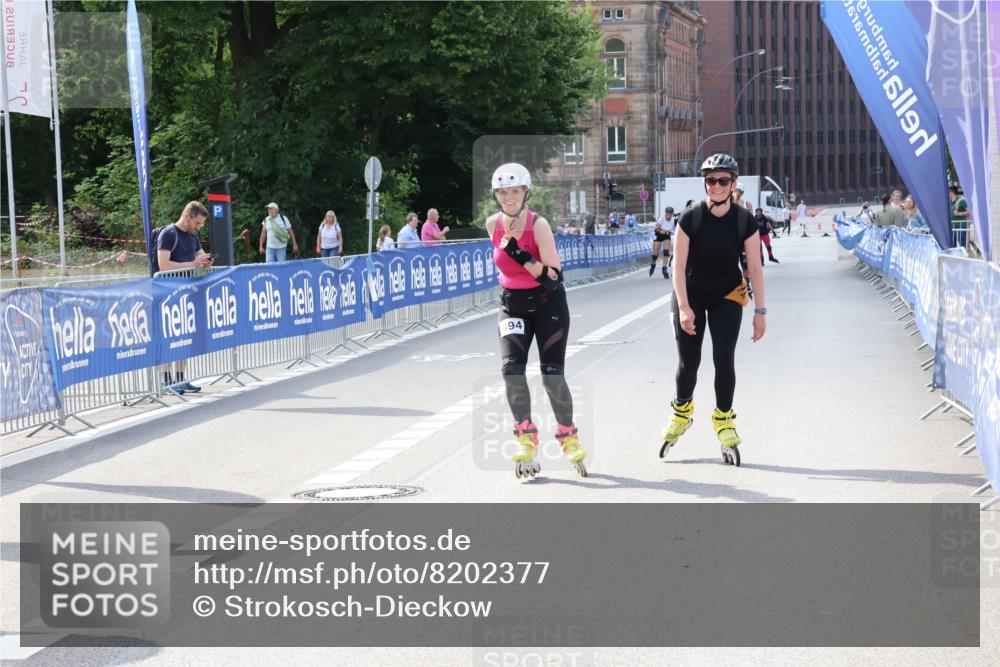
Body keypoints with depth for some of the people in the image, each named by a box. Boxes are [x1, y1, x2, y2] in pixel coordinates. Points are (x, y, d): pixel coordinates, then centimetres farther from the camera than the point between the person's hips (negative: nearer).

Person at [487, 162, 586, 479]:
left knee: (552, 375, -6)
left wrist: (522, 257, -33)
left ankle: (568, 437, 16)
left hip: (548, 303, -4)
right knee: (511, 368, -17)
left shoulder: (538, 224, -17)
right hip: (512, 304, 4)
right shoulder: (493, 224, -3)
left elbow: (554, 277, -23)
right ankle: (526, 440, -6)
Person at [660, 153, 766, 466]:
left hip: (727, 296, 0)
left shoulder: (744, 221, -12)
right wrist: (684, 307, -20)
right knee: (688, 362, 1)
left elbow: (755, 268, -7)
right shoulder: (691, 218, -15)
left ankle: (724, 421, 8)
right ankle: (682, 411, 29)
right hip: (690, 294, 0)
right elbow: (678, 265, -13)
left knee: (724, 359, -10)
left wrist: (760, 310, -8)